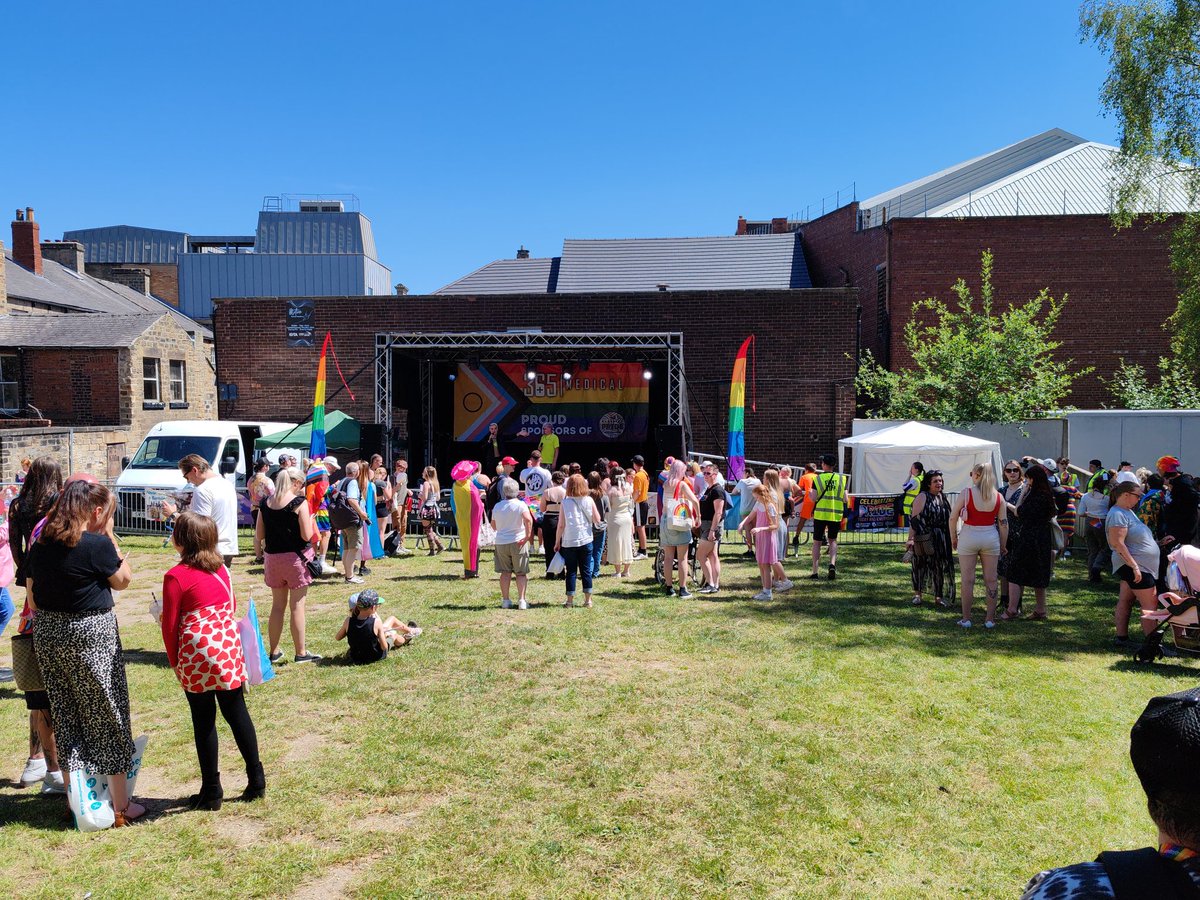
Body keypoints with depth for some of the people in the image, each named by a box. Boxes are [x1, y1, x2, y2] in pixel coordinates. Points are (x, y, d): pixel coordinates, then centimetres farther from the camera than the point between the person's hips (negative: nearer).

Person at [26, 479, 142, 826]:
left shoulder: (40, 545, 3)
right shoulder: (98, 545, -17)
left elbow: (32, 595, 10)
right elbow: (123, 581, -2)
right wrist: (110, 537, -1)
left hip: (48, 635, 6)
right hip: (91, 635, -6)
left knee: (66, 717, 16)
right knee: (106, 717, 6)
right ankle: (121, 805, 14)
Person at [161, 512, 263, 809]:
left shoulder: (176, 576, -12)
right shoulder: (222, 569, 5)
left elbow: (170, 624, -8)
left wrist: (174, 661, 4)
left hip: (196, 654, -5)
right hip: (229, 649, 5)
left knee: (203, 721, 6)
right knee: (237, 713, 13)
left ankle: (211, 791, 15)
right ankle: (256, 779, 18)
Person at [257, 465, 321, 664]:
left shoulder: (266, 503, 4)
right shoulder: (299, 502, -12)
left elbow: (260, 535, 7)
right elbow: (307, 535, -15)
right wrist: (310, 520, 3)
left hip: (272, 557, 5)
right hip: (295, 557, -5)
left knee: (277, 606, 15)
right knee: (297, 606, 2)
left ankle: (274, 651, 21)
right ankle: (301, 653, 9)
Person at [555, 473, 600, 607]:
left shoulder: (565, 502, -7)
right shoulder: (589, 500, -3)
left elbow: (561, 525, -7)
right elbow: (597, 520, -1)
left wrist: (557, 542, 3)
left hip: (569, 542, -1)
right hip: (586, 540, 1)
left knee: (571, 571, 6)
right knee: (586, 570, 9)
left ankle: (570, 600, 9)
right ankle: (588, 599, 11)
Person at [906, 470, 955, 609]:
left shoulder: (942, 497, 10)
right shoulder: (922, 497, -10)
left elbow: (948, 519, 18)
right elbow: (914, 518, -14)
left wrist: (952, 538, 17)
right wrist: (911, 538, -19)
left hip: (941, 539, 6)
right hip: (925, 539, -6)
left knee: (940, 566, 7)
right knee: (921, 565, 5)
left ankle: (938, 597, 15)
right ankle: (917, 593, 19)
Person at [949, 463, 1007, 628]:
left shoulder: (966, 493, -7)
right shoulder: (998, 496, 2)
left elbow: (952, 518, -6)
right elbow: (1004, 523, 3)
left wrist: (953, 538, 6)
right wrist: (1003, 546, 11)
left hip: (968, 537, -2)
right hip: (991, 538, 2)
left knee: (968, 580, 4)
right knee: (991, 580, 9)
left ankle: (966, 618, 10)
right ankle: (990, 619, 14)